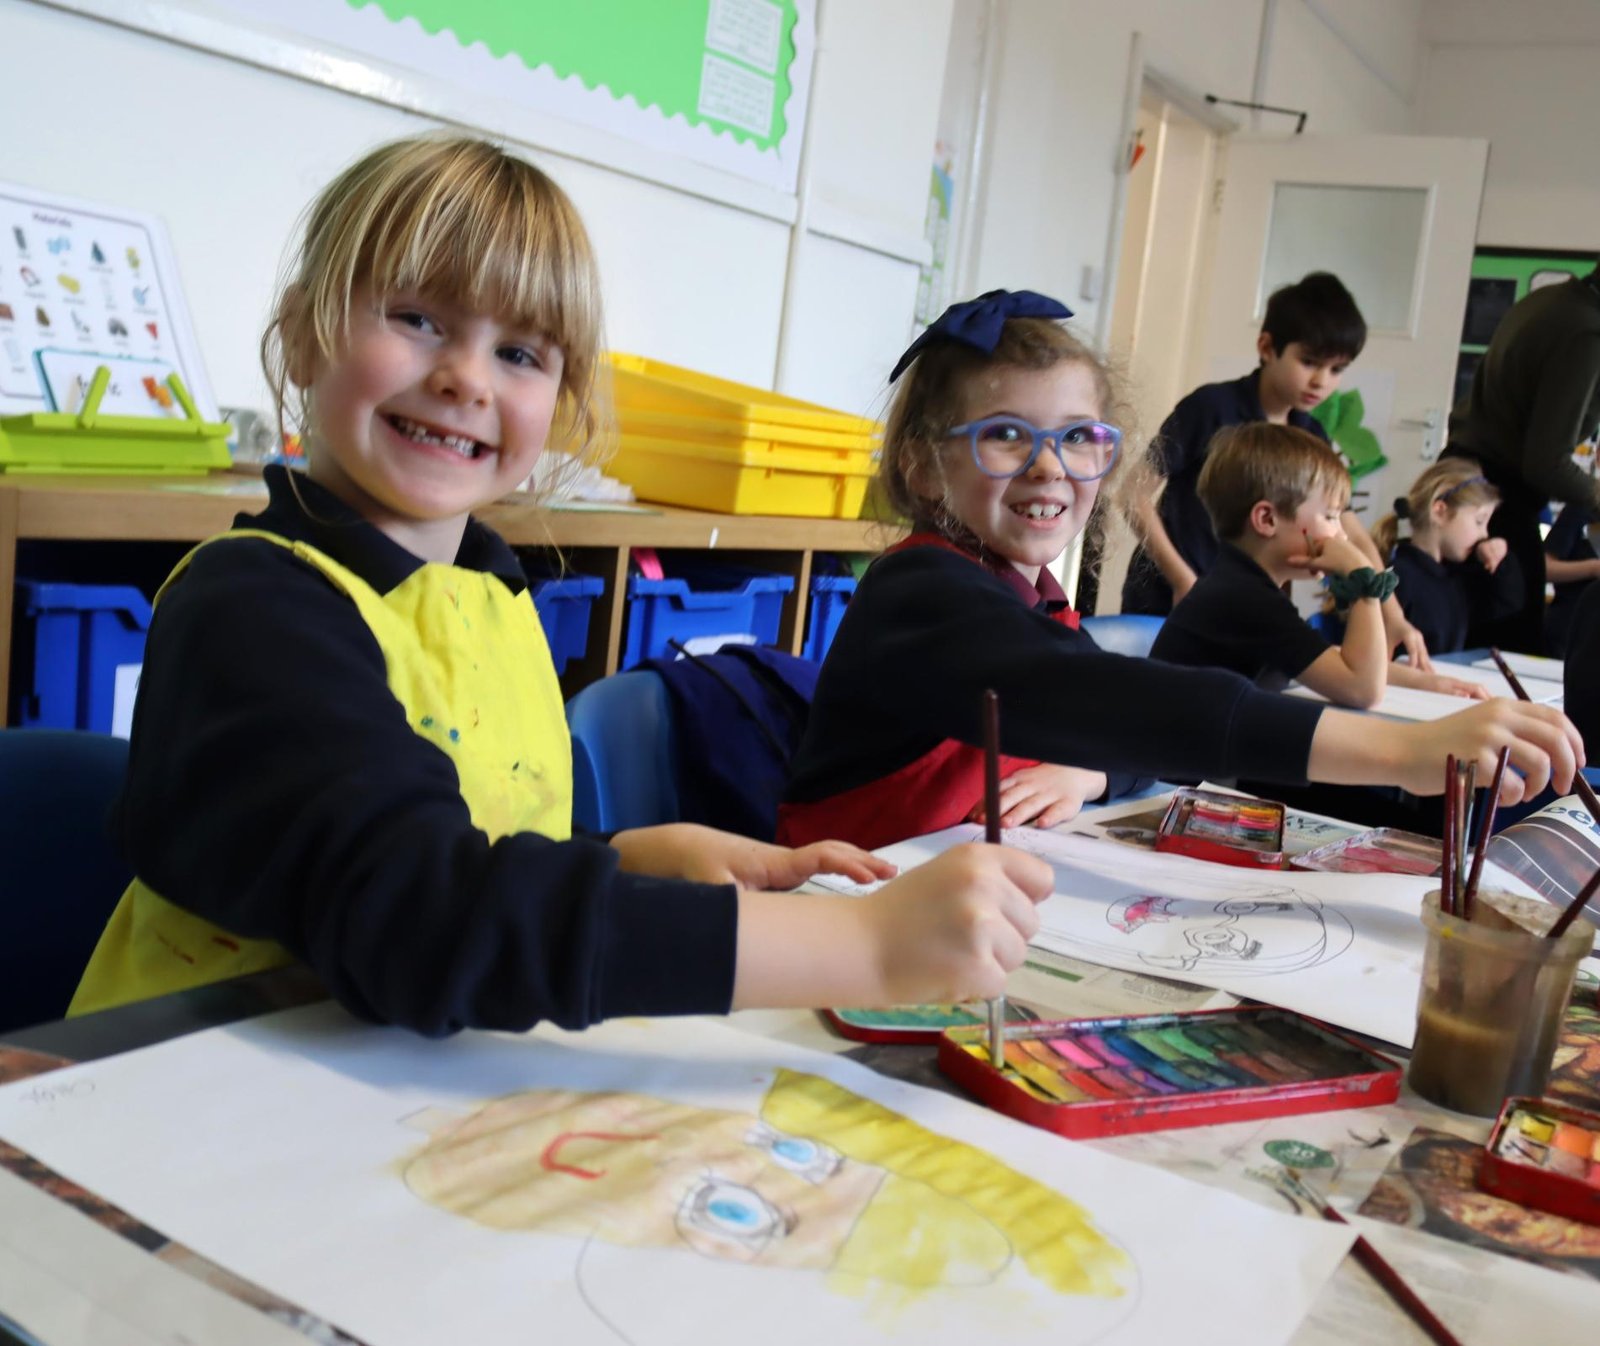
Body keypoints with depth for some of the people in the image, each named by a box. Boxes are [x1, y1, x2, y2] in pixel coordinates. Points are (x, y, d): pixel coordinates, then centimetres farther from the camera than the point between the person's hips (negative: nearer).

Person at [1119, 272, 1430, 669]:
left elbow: (1353, 538, 4)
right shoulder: (1212, 408, -12)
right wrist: (1181, 578, -18)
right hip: (1165, 604, -5)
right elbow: (1136, 491, -13)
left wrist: (1393, 618, -9)